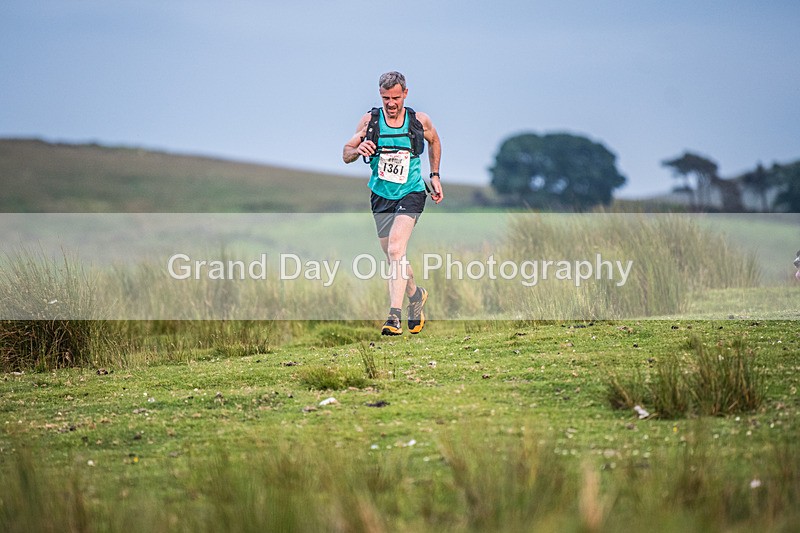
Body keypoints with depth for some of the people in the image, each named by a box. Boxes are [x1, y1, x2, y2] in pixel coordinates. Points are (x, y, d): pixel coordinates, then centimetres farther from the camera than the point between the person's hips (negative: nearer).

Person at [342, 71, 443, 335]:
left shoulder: (420, 121, -5)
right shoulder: (370, 120, -5)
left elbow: (434, 142, 17)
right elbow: (346, 154, -1)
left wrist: (435, 176, 13)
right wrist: (358, 150, -24)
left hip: (411, 193, -3)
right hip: (381, 196, 3)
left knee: (396, 250, -22)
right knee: (393, 256, 12)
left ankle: (395, 316, -27)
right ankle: (415, 295, 42)